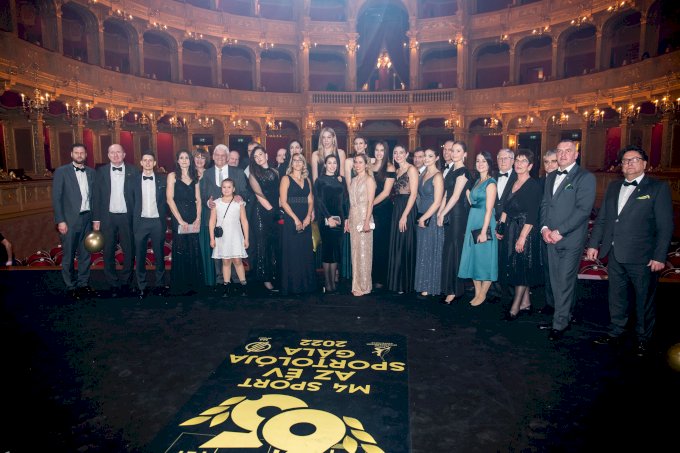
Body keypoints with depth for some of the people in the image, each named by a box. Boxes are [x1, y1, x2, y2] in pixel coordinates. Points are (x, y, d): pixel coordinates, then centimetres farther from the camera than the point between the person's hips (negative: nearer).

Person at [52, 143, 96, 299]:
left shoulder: (91, 172, 9)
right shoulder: (61, 172, -3)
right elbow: (56, 198, -6)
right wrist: (60, 221, -12)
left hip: (87, 219, 4)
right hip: (69, 220, -4)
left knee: (85, 254, 11)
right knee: (68, 255, 6)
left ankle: (83, 283, 24)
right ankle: (71, 287, 18)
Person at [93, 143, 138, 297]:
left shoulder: (133, 171, 1)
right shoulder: (101, 171, 4)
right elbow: (97, 196, 4)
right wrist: (96, 219, 0)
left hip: (127, 217, -1)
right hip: (108, 217, 1)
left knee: (129, 251, 5)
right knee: (109, 252, 7)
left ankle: (125, 282, 20)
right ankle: (113, 284, 18)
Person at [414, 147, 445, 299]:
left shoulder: (437, 176, -12)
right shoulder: (423, 174, 12)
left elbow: (437, 202, -16)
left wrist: (424, 218, -12)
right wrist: (419, 217, 7)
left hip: (431, 219, -7)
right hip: (421, 218, 7)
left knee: (430, 253, 1)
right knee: (421, 252, 11)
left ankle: (429, 288, 11)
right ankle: (422, 285, 21)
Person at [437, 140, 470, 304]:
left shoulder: (463, 172, -10)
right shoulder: (451, 170, 15)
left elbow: (455, 196, -14)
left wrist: (442, 214, -10)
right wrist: (440, 212, 6)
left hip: (458, 214, -8)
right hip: (449, 214, 8)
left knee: (454, 249, -4)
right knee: (448, 249, 11)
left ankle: (454, 290, 5)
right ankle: (449, 287, 21)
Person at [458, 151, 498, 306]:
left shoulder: (490, 183, -10)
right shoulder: (477, 181, 13)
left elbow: (489, 210, -15)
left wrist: (484, 231, -19)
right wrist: (468, 194, 4)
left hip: (484, 223, -8)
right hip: (472, 222, 8)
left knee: (484, 257, 1)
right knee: (474, 257, 11)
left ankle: (483, 294, 12)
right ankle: (477, 293, 21)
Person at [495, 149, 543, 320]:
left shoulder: (534, 185, -11)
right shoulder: (513, 184, 11)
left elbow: (532, 215, -17)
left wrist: (522, 237, -20)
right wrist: (500, 227, 7)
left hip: (525, 231, -8)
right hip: (510, 229, 8)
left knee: (522, 267, -1)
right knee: (515, 266, 12)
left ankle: (515, 307, 5)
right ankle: (526, 303, 24)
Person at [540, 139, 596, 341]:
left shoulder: (585, 177, -5)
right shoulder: (550, 177, 16)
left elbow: (583, 209, -14)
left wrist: (560, 231, -16)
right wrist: (544, 228, -2)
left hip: (571, 239, -6)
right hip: (551, 238, 6)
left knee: (565, 282, -2)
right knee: (556, 281, 10)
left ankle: (559, 323, 8)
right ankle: (564, 315, 23)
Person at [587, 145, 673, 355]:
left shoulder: (658, 188, -4)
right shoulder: (613, 186, 12)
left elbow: (665, 226, -7)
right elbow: (601, 218, 13)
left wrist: (659, 256, -12)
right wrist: (593, 244, 7)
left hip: (642, 257, -4)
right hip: (615, 255, 5)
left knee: (644, 300, 9)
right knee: (616, 297, 16)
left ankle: (643, 338, 26)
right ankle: (615, 332, 31)